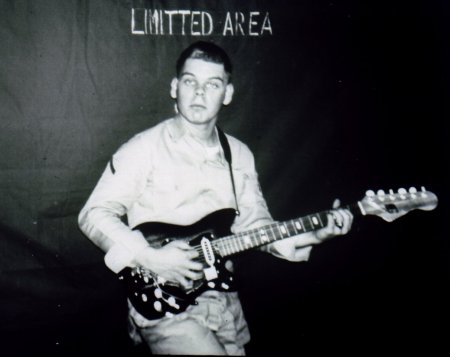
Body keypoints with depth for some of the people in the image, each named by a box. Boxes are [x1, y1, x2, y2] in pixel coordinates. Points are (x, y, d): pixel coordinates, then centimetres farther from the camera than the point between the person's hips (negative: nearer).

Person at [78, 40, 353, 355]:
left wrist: (315, 234, -4)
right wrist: (148, 257, -20)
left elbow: (255, 225, 10)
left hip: (223, 301, 6)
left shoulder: (240, 155, 8)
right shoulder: (145, 149, -9)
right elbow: (94, 214, -9)